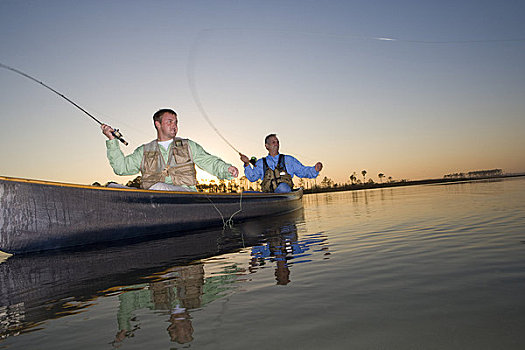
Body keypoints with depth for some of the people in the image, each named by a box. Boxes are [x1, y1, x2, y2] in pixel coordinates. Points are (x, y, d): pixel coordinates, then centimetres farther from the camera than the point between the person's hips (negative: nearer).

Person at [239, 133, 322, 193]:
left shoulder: (288, 160, 22)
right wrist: (247, 164, -3)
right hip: (268, 195, 1)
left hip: (286, 193, -1)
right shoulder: (261, 163, 23)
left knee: (282, 186, -38)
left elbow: (303, 171, 18)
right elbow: (252, 177, 13)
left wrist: (315, 169, -1)